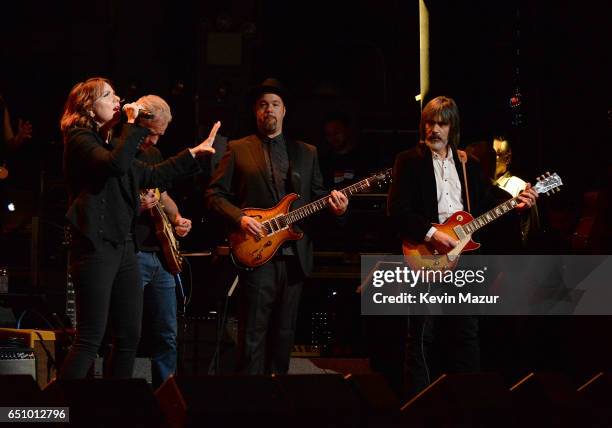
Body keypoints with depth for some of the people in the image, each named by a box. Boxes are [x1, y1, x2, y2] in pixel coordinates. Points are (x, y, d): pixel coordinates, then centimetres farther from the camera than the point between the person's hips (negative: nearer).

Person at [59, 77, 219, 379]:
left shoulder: (107, 142, 20)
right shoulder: (80, 139, -8)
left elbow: (149, 176, 27)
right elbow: (117, 164, -27)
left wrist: (193, 153, 28)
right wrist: (133, 125, -16)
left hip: (123, 246, 9)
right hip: (95, 248, -9)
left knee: (129, 338, 7)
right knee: (90, 340, -12)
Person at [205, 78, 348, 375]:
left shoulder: (306, 153, 16)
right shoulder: (238, 150, 6)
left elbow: (317, 195, 17)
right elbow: (215, 194, 2)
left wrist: (334, 206, -6)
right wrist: (240, 218, -14)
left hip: (295, 257, 4)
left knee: (284, 333, 8)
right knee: (253, 334, -7)